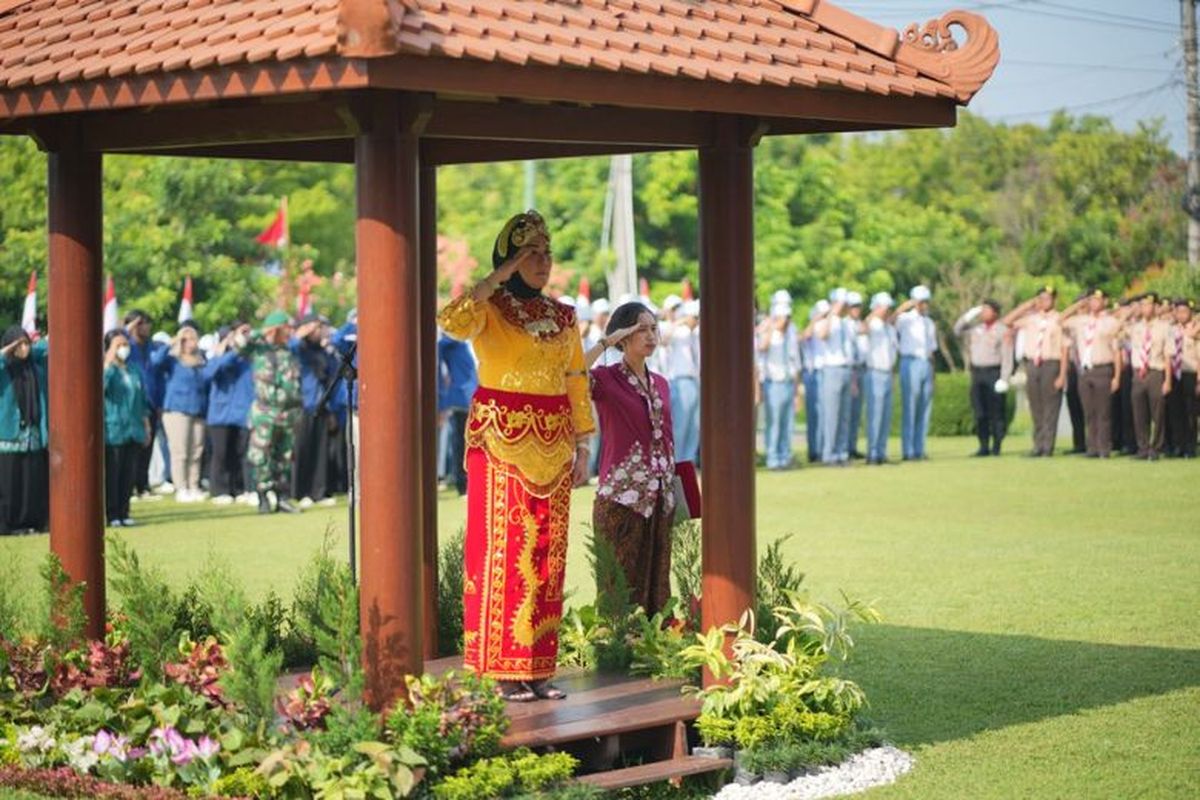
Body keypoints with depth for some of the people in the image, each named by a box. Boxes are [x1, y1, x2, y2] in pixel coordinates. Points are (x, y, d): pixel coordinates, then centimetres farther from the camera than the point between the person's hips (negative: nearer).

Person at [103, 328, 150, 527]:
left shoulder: (134, 371, 13)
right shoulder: (107, 369, -4)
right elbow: (101, 386, -26)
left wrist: (146, 425, 18)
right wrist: (108, 362, -25)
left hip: (134, 432, 6)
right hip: (113, 431, -5)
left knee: (129, 475, 7)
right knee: (112, 475, -1)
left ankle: (123, 512, 15)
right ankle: (112, 514, 5)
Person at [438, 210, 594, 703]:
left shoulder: (563, 318, 15)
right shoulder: (490, 309, -2)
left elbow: (577, 384, 16)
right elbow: (453, 323, -25)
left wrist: (582, 446, 11)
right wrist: (497, 279, -18)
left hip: (552, 446, 6)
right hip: (501, 440, -5)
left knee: (548, 555, 5)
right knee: (503, 551, -6)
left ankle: (539, 669, 10)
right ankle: (504, 671, -3)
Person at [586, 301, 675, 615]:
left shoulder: (660, 384, 13)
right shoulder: (606, 379, -5)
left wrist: (674, 492, 16)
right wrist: (605, 343, -19)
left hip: (660, 500, 6)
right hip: (621, 500, -6)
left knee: (656, 583, 9)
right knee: (622, 587, -3)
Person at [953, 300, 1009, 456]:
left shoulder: (1002, 330, -4)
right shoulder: (976, 327, 15)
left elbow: (1006, 357, -8)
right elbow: (957, 330, 20)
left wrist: (1004, 378, -15)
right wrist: (969, 315, 9)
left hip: (994, 373, -6)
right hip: (977, 373, 6)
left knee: (996, 413, -3)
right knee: (980, 413, 5)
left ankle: (996, 446, 2)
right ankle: (984, 446, 10)